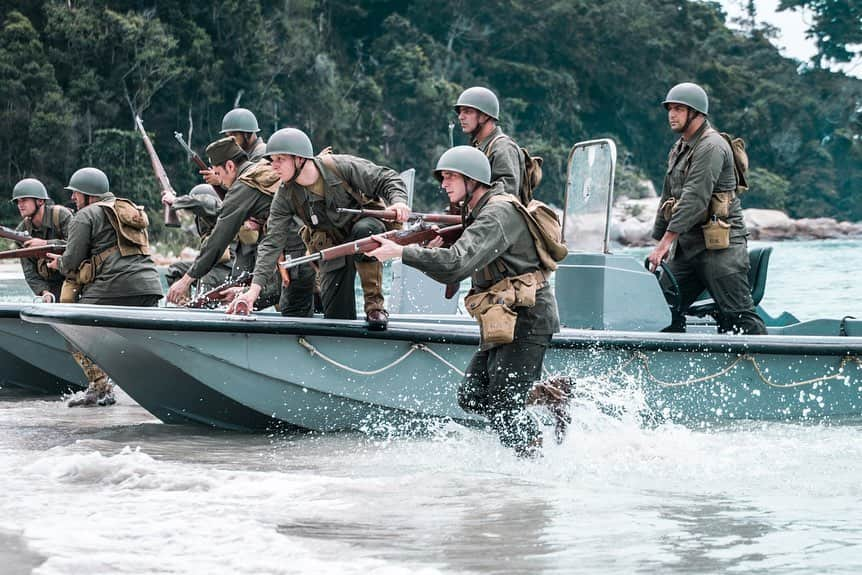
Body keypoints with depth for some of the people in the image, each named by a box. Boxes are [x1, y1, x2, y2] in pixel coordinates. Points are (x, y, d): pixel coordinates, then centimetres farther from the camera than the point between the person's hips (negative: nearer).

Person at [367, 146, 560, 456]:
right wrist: (433, 251, -3)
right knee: (472, 397, 8)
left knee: (503, 408, -9)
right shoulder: (478, 215, 17)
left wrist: (402, 253, -25)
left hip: (525, 323, -10)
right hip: (502, 325, 10)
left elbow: (458, 262, -29)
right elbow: (451, 275, 18)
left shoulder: (499, 213, -16)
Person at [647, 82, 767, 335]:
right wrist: (659, 239, 20)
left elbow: (695, 198, -21)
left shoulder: (711, 146, -12)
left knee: (738, 315, -11)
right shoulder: (679, 149, 19)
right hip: (687, 246, 9)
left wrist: (666, 241, -25)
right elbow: (668, 198, 25)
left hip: (720, 247, -9)